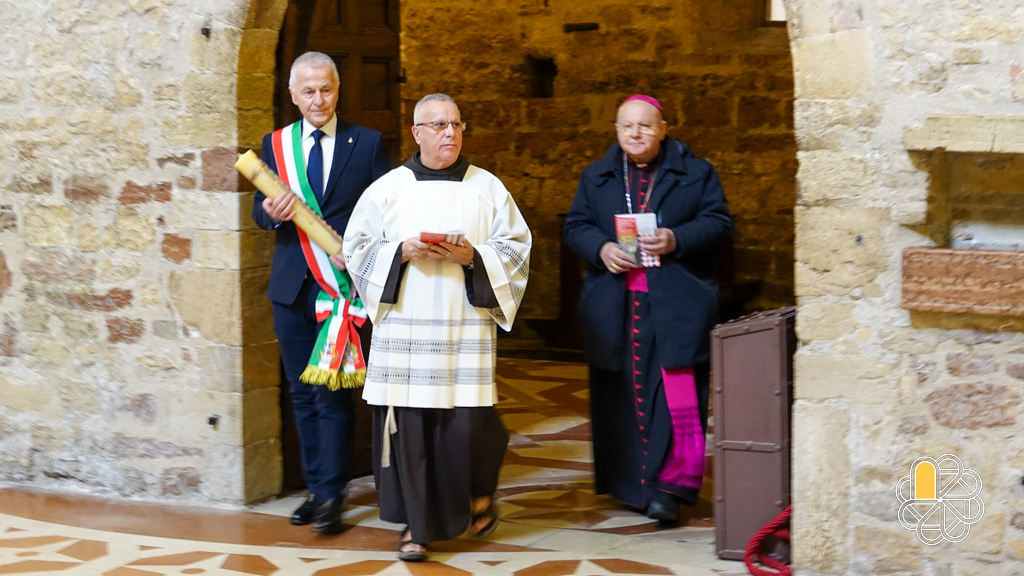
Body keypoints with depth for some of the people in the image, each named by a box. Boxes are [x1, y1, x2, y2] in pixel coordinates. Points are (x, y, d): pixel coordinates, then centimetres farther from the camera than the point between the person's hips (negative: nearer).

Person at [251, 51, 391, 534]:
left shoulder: (367, 144, 1)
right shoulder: (275, 144, 10)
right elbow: (260, 213, 11)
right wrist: (270, 212, -12)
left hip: (342, 284, -4)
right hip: (292, 288, 4)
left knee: (333, 392, -6)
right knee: (303, 393, 9)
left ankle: (332, 495, -1)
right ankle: (315, 488, 19)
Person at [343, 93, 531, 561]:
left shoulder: (487, 188, 7)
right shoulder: (388, 188, 6)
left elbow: (516, 246, 6)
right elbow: (357, 246, 7)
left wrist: (473, 256, -11)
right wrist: (402, 252, -10)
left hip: (466, 329, 0)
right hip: (403, 327, 0)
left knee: (467, 421, -5)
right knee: (409, 421, -2)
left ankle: (479, 491, 27)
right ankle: (418, 523, 11)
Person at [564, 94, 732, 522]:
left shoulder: (695, 173, 7)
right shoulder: (596, 177, 15)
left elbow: (719, 222, 2)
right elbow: (575, 227, 12)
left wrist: (676, 240, -15)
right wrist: (601, 249, -9)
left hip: (675, 304, -3)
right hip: (614, 306, 3)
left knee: (677, 394, -10)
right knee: (623, 394, 4)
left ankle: (670, 486, -7)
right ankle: (629, 483, 14)